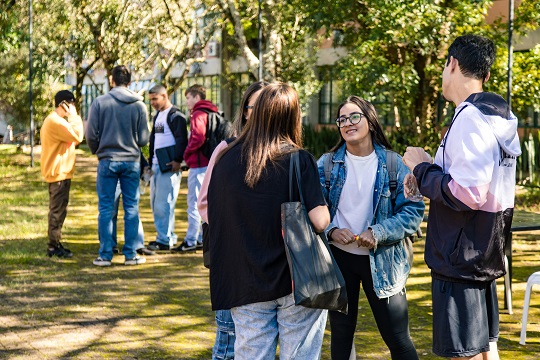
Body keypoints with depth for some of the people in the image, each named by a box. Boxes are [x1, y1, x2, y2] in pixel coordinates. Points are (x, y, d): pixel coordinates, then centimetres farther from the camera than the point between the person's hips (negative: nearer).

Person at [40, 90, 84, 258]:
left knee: (58, 209, 15)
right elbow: (77, 136, -21)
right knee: (58, 210, -7)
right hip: (59, 173, -11)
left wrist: (71, 117, 10)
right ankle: (54, 246, -4)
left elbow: (72, 140, 19)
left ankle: (55, 244, 21)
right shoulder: (55, 121, -18)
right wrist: (74, 116, -13)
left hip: (60, 172, 11)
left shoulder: (56, 120, 18)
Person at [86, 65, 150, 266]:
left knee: (106, 208, 4)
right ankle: (131, 254, 9)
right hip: (132, 161, 1)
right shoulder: (139, 105, -2)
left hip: (107, 161, -1)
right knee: (131, 208, 7)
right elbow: (144, 139, 0)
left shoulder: (100, 102, -6)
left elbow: (91, 135, -4)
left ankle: (105, 255, 5)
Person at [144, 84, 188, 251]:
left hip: (169, 166, -10)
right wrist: (151, 161, 21)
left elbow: (182, 140, -18)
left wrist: (178, 160, -25)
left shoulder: (175, 116, -10)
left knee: (163, 204, -10)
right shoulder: (157, 116, 19)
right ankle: (169, 236, 17)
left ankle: (165, 240, -6)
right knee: (155, 203, 11)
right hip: (156, 166, 10)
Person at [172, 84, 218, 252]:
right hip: (208, 163, 10)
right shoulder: (210, 113, 16)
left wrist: (187, 153, -11)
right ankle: (202, 238, 19)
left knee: (194, 202, -6)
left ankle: (190, 241, -3)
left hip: (198, 164, -10)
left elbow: (198, 137, -26)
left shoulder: (198, 114, -13)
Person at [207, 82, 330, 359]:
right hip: (298, 282, -3)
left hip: (244, 284, 3)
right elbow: (320, 222, -17)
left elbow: (210, 215, 8)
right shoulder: (299, 160, -11)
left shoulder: (227, 160, -2)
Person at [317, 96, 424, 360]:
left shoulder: (393, 165, -4)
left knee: (398, 338, 0)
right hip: (338, 256, 2)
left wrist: (379, 233, -20)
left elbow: (413, 212, -8)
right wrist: (331, 231, -17)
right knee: (341, 334, 14)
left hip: (382, 260, -2)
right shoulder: (327, 164, 1)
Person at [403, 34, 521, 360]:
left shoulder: (470, 119, -19)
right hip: (486, 256, 10)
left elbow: (466, 194, -26)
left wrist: (422, 168, -12)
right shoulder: (500, 119, 11)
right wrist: (429, 173, 15)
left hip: (460, 257, -10)